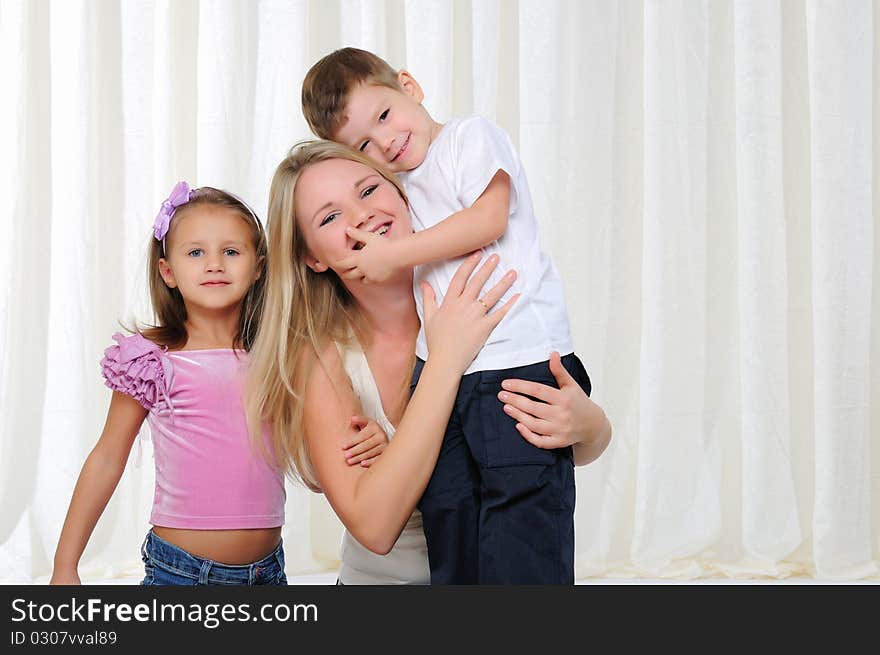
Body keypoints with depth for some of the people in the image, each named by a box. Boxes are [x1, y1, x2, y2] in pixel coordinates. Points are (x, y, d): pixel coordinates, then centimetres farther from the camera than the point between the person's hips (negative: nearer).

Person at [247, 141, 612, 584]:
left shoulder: (486, 302, -8)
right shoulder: (321, 357, -12)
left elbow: (594, 443, 2)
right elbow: (374, 527, -24)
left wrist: (585, 423, -21)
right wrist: (446, 361, -25)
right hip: (384, 576, -2)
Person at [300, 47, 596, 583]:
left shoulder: (472, 136, 4)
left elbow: (489, 219, -12)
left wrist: (392, 255, -10)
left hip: (520, 363, -7)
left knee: (519, 558, -9)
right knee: (450, 553, 5)